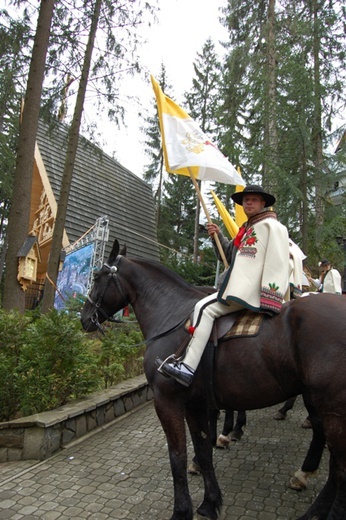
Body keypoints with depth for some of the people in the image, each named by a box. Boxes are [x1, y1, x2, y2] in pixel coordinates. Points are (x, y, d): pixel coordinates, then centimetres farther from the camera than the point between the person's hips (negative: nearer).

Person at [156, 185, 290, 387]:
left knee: (205, 308, -20)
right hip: (241, 286, 10)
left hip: (251, 290, -10)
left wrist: (269, 301, -22)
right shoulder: (247, 228, 23)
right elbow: (232, 255, 27)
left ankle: (188, 368, -22)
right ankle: (186, 357, 13)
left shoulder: (271, 226, -5)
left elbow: (278, 264, -15)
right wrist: (218, 236, 9)